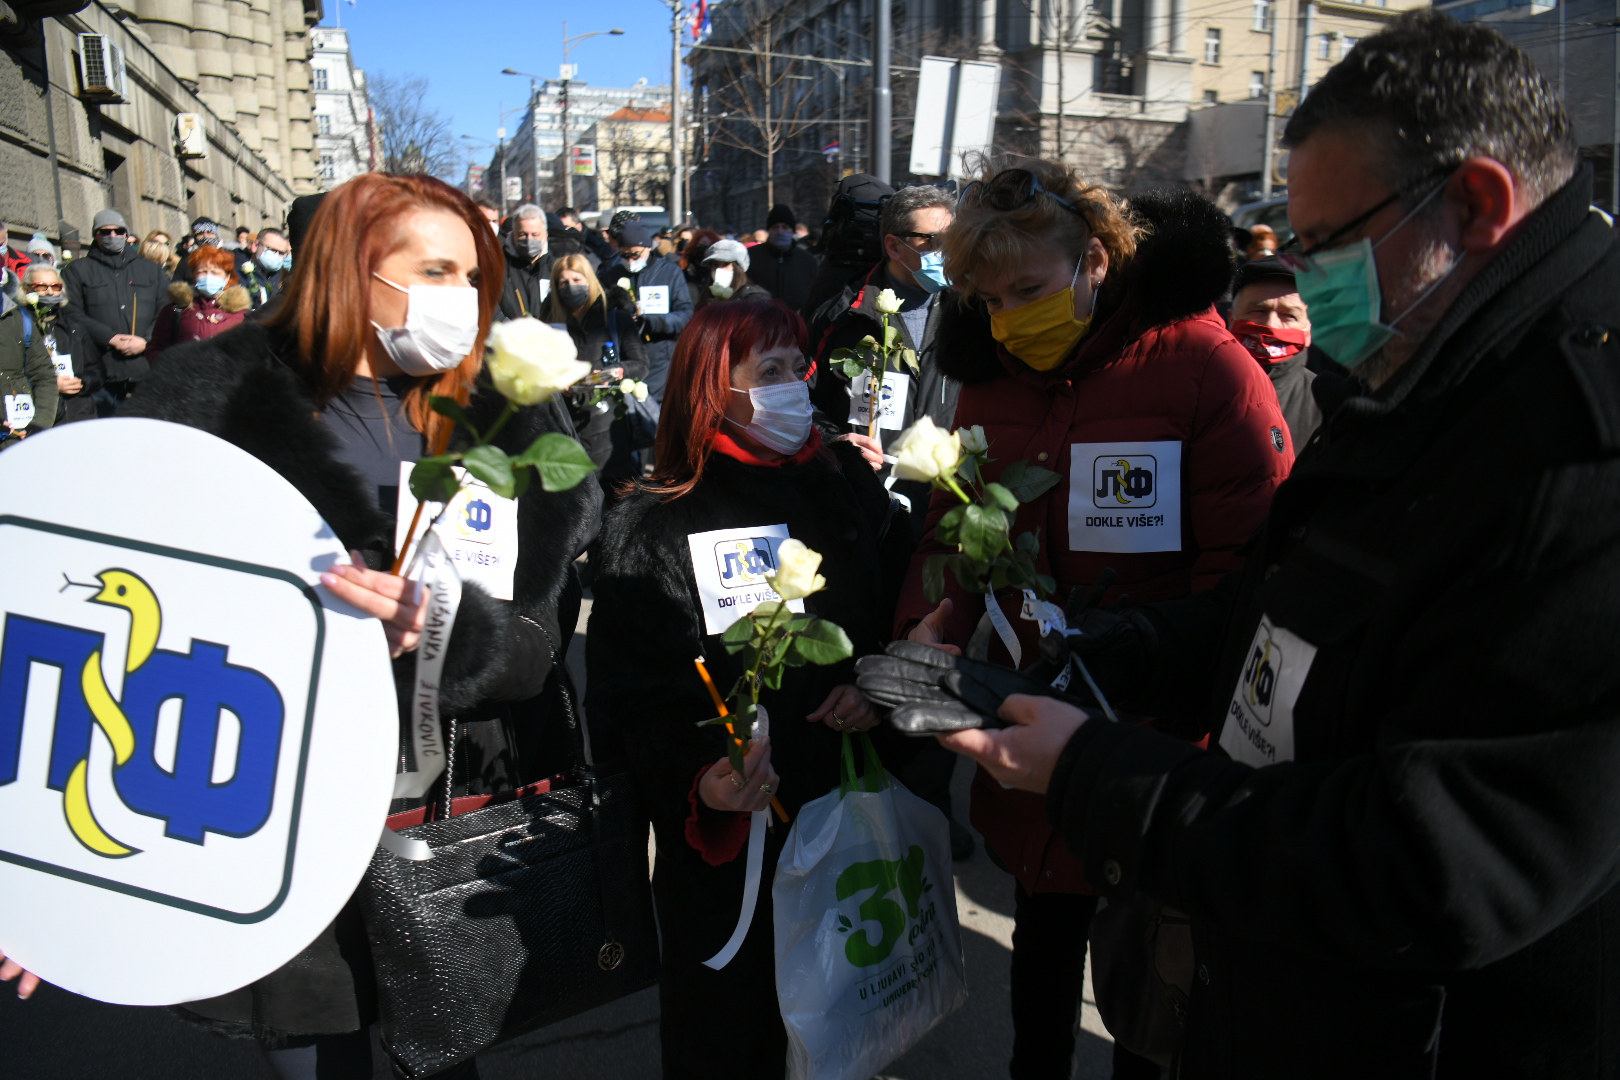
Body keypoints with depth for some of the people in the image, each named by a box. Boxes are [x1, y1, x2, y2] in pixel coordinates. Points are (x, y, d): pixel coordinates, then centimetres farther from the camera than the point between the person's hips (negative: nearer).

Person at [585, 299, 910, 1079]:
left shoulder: (846, 482, 2)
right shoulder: (654, 527, -12)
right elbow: (633, 699, -14)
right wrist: (697, 777, -31)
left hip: (848, 805, 4)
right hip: (723, 838, -4)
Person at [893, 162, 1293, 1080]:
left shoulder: (1205, 367, -14)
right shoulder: (990, 379, 5)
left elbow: (1248, 568, -18)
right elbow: (956, 527, 8)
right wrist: (929, 626, -11)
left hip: (1159, 753, -5)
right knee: (1044, 928, 24)